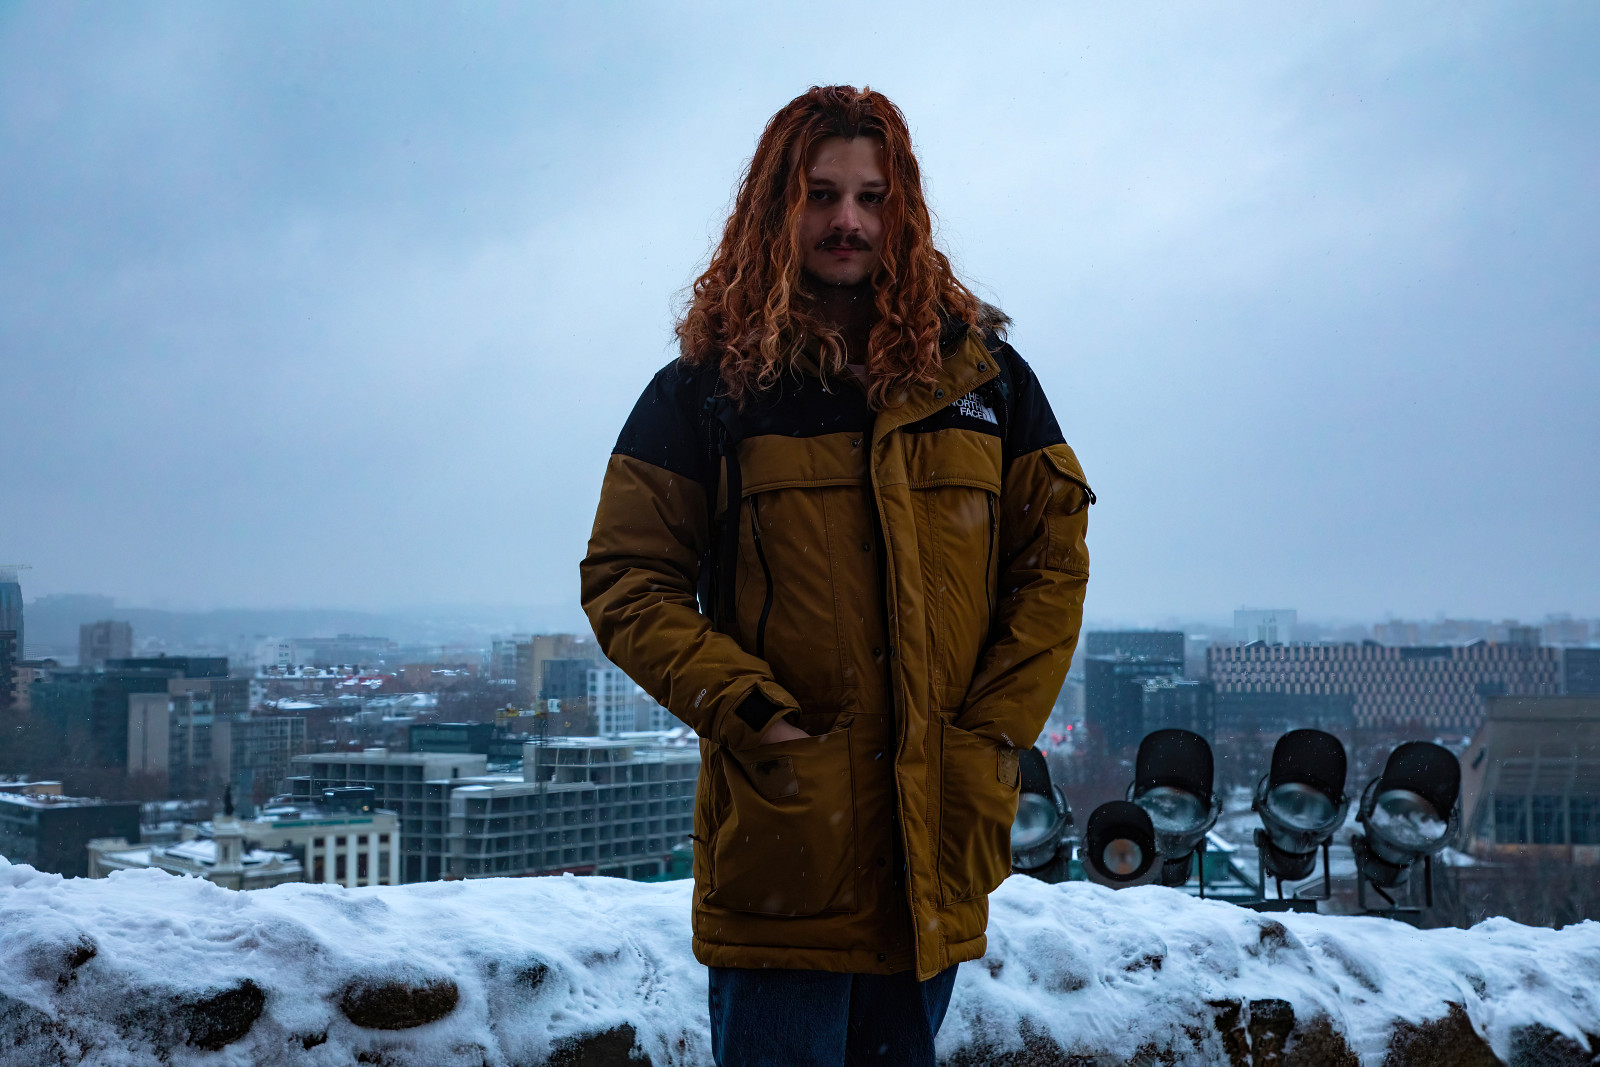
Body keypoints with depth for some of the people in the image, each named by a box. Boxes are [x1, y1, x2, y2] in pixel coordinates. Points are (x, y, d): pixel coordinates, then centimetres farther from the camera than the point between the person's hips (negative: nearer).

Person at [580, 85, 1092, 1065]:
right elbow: (626, 582, 0)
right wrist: (749, 717, -11)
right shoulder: (708, 386, 2)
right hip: (782, 840, -2)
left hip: (941, 840, 3)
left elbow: (1056, 557, 8)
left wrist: (992, 735, -2)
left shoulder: (981, 375, 9)